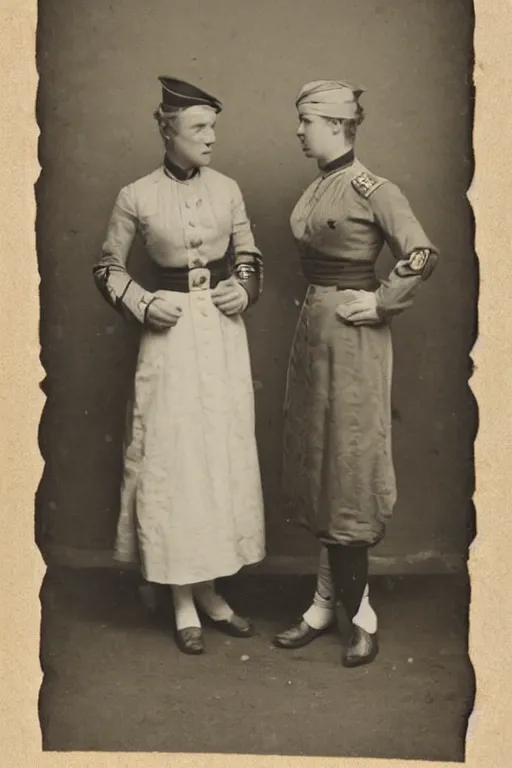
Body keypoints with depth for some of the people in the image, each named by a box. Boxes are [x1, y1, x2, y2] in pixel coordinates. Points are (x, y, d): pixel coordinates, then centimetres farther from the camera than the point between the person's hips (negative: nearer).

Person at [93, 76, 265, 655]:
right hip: (171, 333, -3)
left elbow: (248, 254, 16)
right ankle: (183, 602, 15)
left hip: (224, 331, 3)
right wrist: (142, 304, -9)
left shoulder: (227, 189, 4)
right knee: (173, 458, 0)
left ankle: (209, 590, 23)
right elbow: (108, 268, 5)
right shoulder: (136, 197, -4)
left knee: (226, 455, 7)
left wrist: (245, 289, -2)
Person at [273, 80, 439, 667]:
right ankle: (332, 599, 23)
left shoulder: (372, 190, -12)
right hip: (313, 329, 8)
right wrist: (313, 308, 13)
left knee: (347, 463, -2)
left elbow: (422, 255, -18)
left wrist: (380, 303, -13)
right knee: (316, 463, 10)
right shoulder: (316, 188, 11)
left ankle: (357, 611, 13)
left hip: (351, 337, -8)